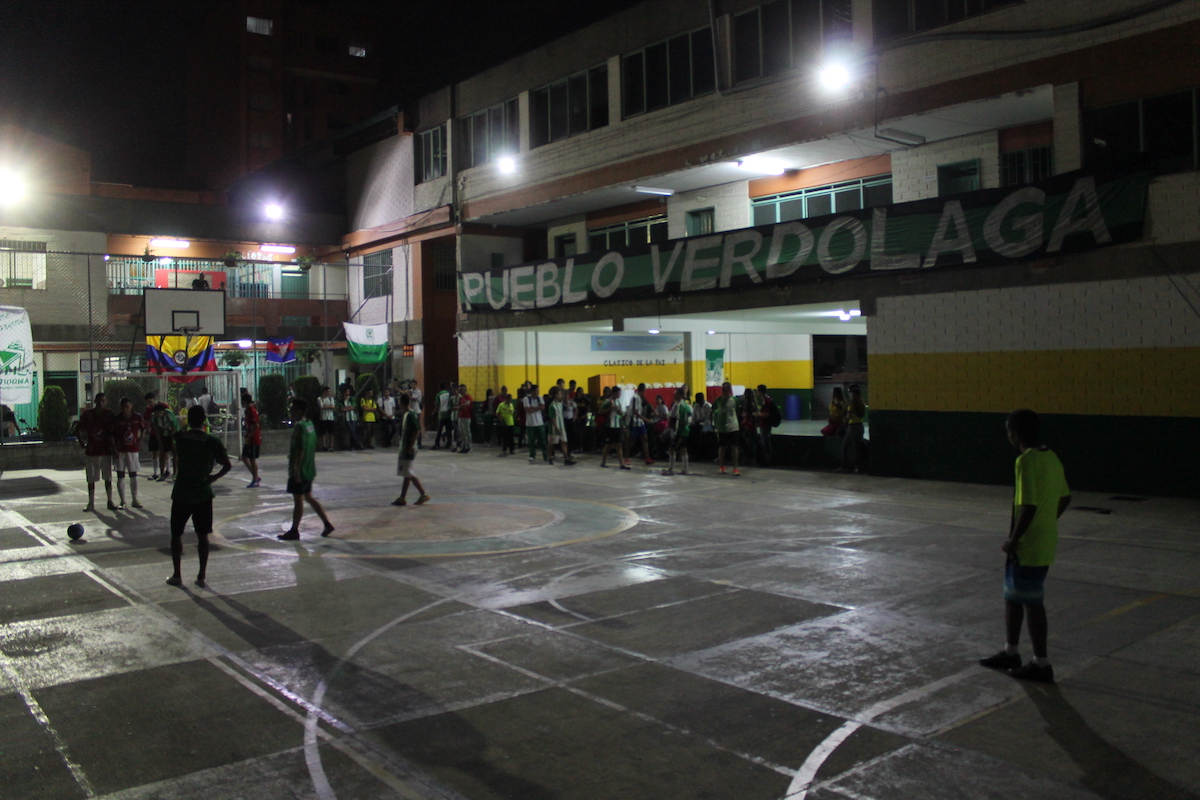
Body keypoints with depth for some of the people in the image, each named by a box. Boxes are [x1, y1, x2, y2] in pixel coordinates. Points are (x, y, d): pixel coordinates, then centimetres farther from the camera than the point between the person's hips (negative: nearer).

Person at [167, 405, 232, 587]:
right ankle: (201, 576, 9)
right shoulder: (212, 441, -6)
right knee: (202, 535, 8)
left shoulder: (178, 438, -6)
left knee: (176, 534, 13)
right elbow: (228, 465, -10)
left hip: (181, 494, 0)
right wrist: (214, 477, 2)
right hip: (203, 494, 0)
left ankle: (176, 575, 14)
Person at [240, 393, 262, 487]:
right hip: (250, 440, 10)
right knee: (244, 457, 12)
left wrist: (248, 437, -20)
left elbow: (255, 426, -22)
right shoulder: (248, 410, 13)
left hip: (253, 440, -10)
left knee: (252, 459, -3)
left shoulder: (251, 411, -17)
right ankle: (256, 477, 17)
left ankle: (255, 480, 5)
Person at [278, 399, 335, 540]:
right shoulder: (309, 425, 11)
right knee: (308, 497, 16)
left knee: (298, 500, -1)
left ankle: (294, 531, 6)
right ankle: (327, 523, 15)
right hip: (309, 469, 9)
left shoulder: (299, 426, -17)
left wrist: (296, 468, -22)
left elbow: (300, 449, -22)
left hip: (300, 470, -9)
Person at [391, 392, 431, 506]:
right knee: (406, 474, 11)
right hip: (404, 449, 10)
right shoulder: (405, 414, 12)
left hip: (408, 449, -10)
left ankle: (424, 494, -2)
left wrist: (410, 448, -22)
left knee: (408, 474, -6)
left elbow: (416, 431, -23)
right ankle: (402, 498, 15)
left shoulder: (411, 415, -17)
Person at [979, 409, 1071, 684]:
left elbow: (1028, 506, -26)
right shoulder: (1051, 457, 8)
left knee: (1032, 603, 2)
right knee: (1013, 597, 20)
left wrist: (1013, 539, -16)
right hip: (1046, 542, 9)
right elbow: (1065, 498, 16)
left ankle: (1041, 664, 13)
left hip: (1028, 547, -9)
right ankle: (1010, 653, 31)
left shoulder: (1026, 461, -21)